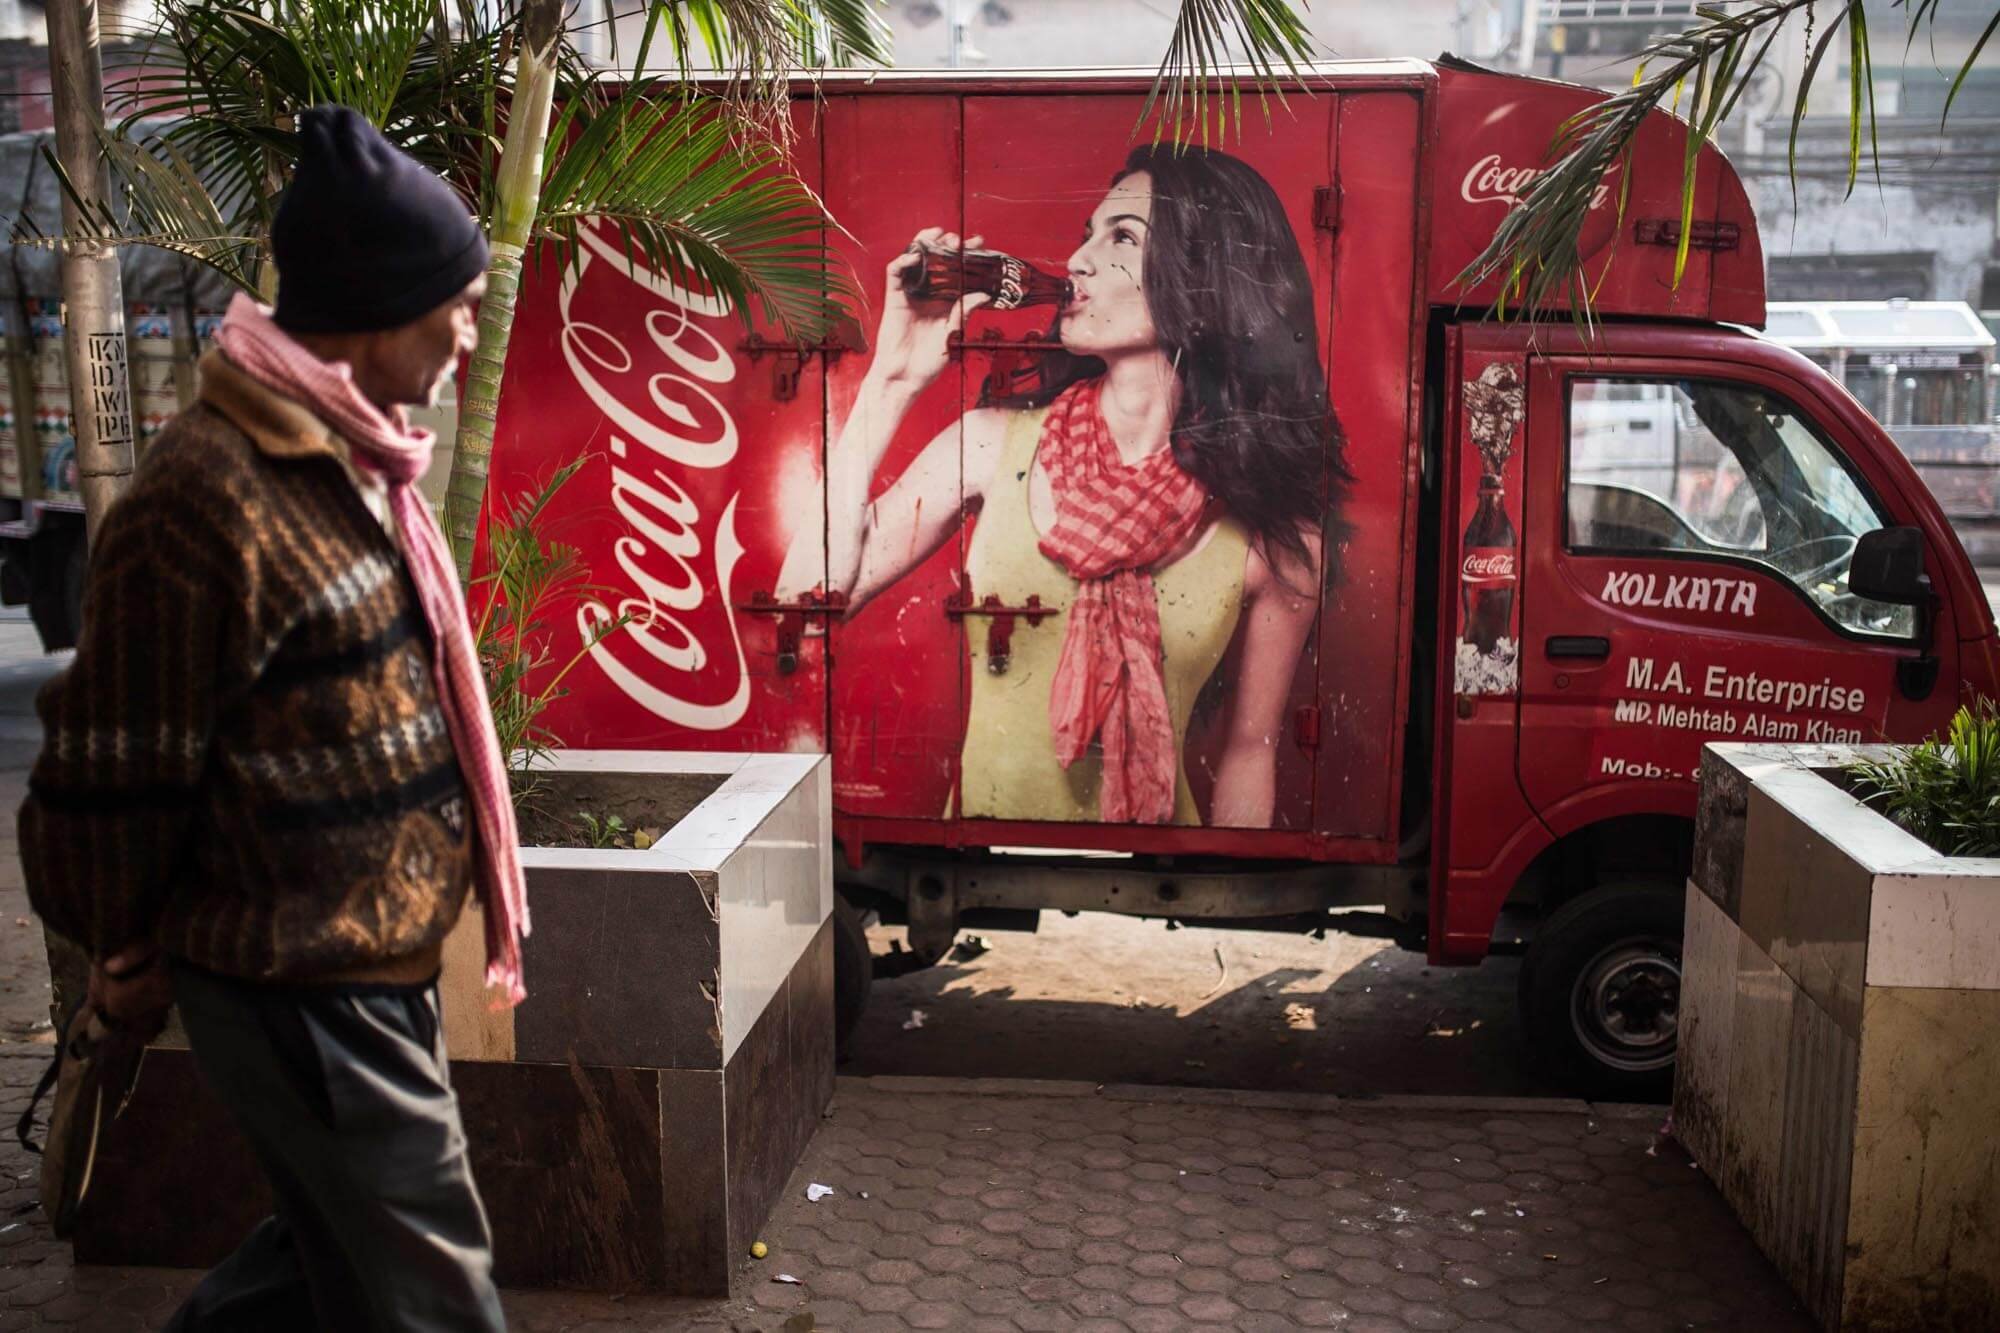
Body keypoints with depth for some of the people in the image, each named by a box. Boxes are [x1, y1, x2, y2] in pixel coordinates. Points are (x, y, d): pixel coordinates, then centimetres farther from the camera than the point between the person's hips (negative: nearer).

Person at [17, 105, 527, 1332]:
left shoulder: (348, 458, 8)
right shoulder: (209, 496, -23)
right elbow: (117, 767, -17)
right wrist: (131, 958, -2)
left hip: (381, 968, 9)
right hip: (304, 995, -9)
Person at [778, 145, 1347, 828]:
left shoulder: (1275, 532, -6)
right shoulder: (995, 441, -2)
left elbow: (1249, 751, 4)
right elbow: (806, 599, -9)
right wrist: (893, 380, -10)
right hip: (979, 823, 1)